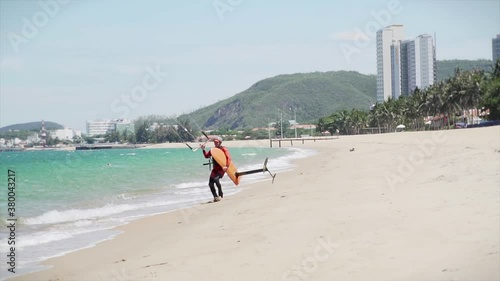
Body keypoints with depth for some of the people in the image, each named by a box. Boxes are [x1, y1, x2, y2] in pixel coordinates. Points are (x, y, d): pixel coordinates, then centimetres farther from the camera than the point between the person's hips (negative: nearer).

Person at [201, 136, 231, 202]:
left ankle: (221, 194, -10)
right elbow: (206, 156, 14)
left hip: (221, 168, -7)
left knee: (216, 179, -27)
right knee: (210, 183, 0)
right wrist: (203, 150, -2)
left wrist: (226, 166, -30)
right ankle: (215, 197, 13)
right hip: (215, 168, 7)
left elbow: (229, 158, -17)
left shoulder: (223, 149, -8)